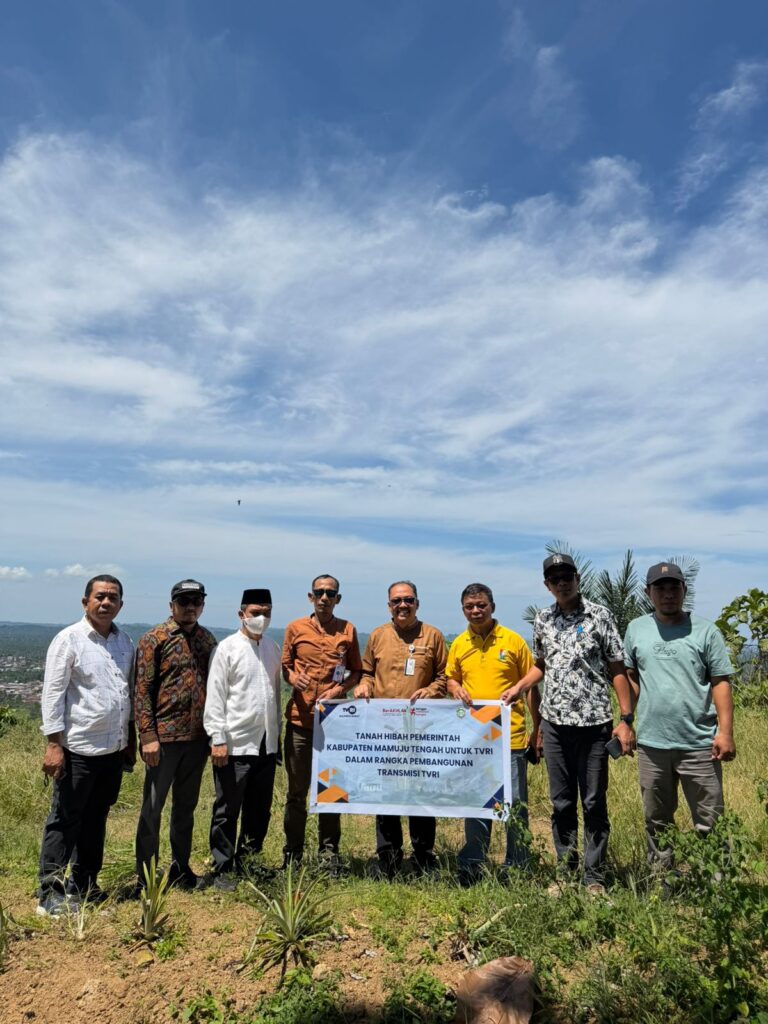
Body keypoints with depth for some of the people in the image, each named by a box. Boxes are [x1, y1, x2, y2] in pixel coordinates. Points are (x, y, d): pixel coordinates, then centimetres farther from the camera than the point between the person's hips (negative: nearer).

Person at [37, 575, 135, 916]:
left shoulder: (124, 641, 7)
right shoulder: (69, 639, -10)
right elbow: (52, 693, -11)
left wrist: (130, 741, 14)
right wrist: (53, 744, -15)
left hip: (114, 748, 6)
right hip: (79, 749, -6)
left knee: (95, 819, 17)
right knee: (65, 821, 5)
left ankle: (83, 885, 30)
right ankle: (51, 894, 17)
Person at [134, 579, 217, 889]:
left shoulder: (207, 639, 8)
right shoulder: (154, 639, -7)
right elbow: (142, 689, -10)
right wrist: (148, 735, -15)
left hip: (197, 737, 5)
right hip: (164, 736, -5)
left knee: (186, 806, 16)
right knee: (153, 807, 6)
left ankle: (181, 868, 30)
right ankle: (144, 875, 20)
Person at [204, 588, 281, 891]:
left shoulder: (273, 648, 9)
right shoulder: (228, 648, -7)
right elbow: (215, 696, -9)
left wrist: (277, 732, 13)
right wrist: (218, 739, -13)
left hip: (266, 743, 5)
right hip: (235, 743, -5)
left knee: (260, 809, 14)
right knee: (228, 810, 6)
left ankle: (246, 862, 30)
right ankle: (223, 870, 20)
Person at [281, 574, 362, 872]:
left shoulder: (347, 630, 3)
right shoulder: (295, 628, 3)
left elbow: (356, 671, 9)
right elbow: (285, 665, 10)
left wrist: (339, 690, -9)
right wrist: (293, 678, -12)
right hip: (300, 719, 0)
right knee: (297, 790, 9)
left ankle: (329, 852, 24)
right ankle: (292, 854, 23)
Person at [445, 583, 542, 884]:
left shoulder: (513, 641, -4)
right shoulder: (458, 644, 4)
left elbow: (532, 685, 0)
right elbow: (450, 678, 17)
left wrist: (537, 729, -1)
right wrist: (455, 688, -7)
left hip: (510, 735, -2)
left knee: (515, 803, 8)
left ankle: (517, 867, 25)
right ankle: (472, 865, 25)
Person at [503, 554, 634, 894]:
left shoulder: (599, 615, -4)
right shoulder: (542, 620, 7)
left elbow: (617, 670, -4)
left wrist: (626, 719, -8)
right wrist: (518, 687, 3)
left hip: (594, 723, -3)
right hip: (554, 723, 3)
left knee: (594, 803, 7)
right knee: (562, 803, 12)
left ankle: (594, 877, 21)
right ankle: (565, 872, 25)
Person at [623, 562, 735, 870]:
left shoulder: (706, 631, -2)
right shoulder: (636, 629, 4)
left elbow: (720, 683, -3)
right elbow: (630, 678, 9)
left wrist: (725, 732, -10)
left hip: (699, 744, -2)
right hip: (651, 744, 3)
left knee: (709, 823, 6)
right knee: (657, 822, 16)